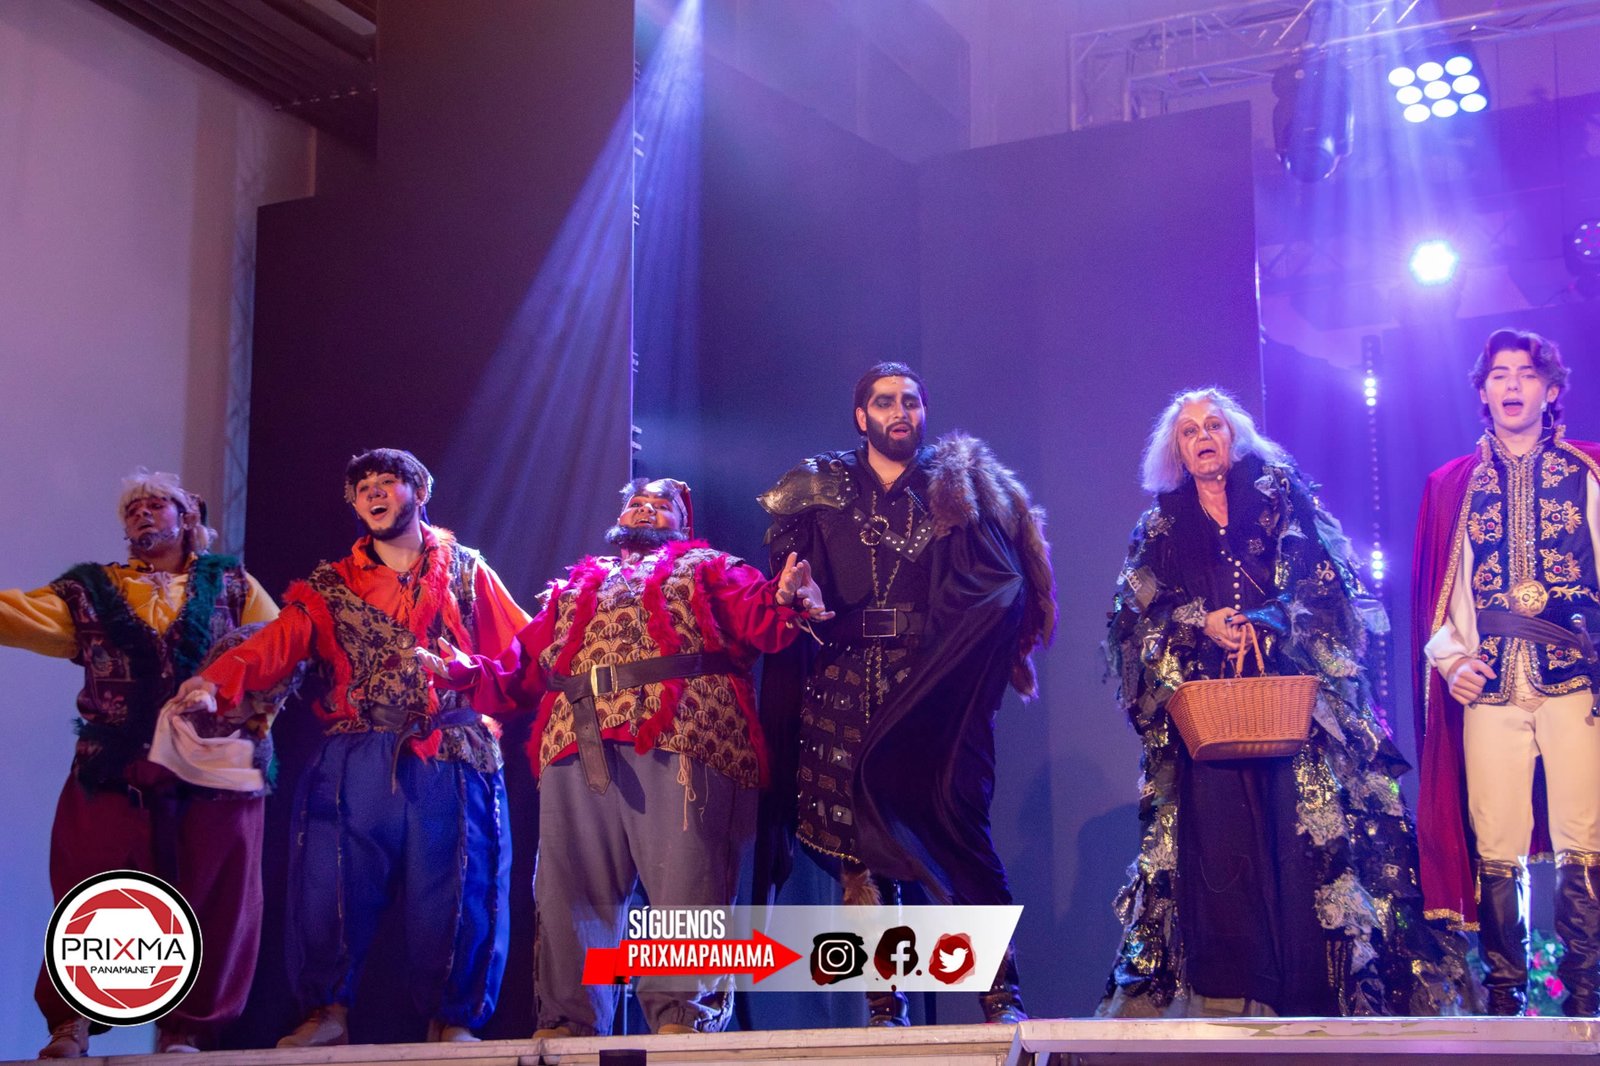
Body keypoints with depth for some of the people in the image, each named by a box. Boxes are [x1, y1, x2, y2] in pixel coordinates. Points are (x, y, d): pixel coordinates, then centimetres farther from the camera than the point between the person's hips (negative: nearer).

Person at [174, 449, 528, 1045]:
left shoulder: (466, 571, 13)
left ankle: (450, 1020, 15)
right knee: (334, 885, -3)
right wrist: (216, 683, -23)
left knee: (452, 893, 0)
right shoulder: (328, 587, 12)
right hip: (357, 763, 1)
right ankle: (326, 1013, 14)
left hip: (453, 763, 0)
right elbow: (274, 646, -4)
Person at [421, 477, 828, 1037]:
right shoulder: (574, 584, 33)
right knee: (571, 890, 1)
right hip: (577, 746, 4)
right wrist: (471, 673, 11)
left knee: (685, 884, -10)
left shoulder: (710, 569, 23)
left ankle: (684, 1017, -8)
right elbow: (527, 665, 28)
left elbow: (756, 618, 5)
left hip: (680, 740, -3)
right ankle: (567, 1022, 5)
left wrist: (782, 599, -18)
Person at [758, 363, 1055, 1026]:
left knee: (955, 820, -11)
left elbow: (1008, 584, 1)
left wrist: (950, 648, -12)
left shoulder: (958, 489, 11)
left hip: (934, 690, -1)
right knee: (857, 844, -3)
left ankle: (1003, 994, -5)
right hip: (844, 686, 2)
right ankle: (883, 1003, 3)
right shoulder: (820, 493, 15)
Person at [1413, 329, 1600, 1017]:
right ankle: (1504, 999, 7)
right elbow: (1437, 590, 18)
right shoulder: (1451, 485, 17)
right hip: (1489, 684, 2)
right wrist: (1449, 656, 2)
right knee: (1495, 849, 0)